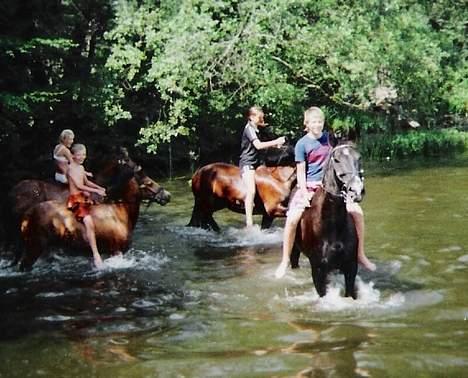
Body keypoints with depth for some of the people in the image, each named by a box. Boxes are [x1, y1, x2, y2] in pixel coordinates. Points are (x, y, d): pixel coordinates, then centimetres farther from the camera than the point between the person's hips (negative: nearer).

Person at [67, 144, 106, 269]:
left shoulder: (81, 168, 17)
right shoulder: (71, 168, -8)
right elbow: (79, 186, -15)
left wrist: (100, 188, 16)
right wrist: (96, 191, -16)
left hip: (84, 198, 10)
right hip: (76, 199, -10)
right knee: (89, 223, -27)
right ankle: (96, 255, -31)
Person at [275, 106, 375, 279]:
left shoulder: (327, 137, 8)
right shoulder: (302, 144, -6)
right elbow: (300, 171, -8)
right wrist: (305, 195, -16)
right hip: (308, 187, -4)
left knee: (357, 211, -11)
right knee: (292, 219, -25)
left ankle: (360, 255, 3)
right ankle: (285, 261, -8)